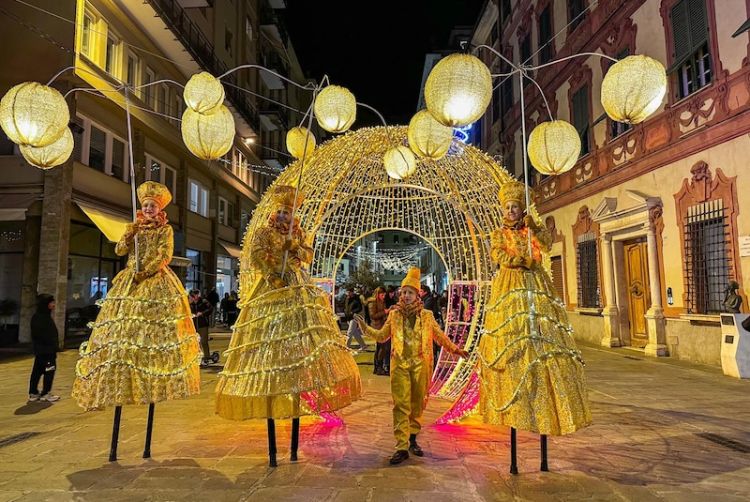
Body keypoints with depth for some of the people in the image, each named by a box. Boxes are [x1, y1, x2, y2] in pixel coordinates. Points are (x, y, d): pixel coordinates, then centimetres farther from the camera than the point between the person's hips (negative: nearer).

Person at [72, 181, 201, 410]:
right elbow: (119, 250, 7)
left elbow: (165, 257, -6)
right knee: (123, 329, -4)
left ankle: (155, 382, -10)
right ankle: (122, 383, -2)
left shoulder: (165, 229, 4)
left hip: (157, 282, -5)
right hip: (130, 283, 5)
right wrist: (131, 232, -4)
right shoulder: (134, 227, 18)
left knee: (155, 329, -12)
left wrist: (145, 273, -13)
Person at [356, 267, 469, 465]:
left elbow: (440, 336, 16)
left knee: (417, 404, 9)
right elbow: (382, 336, 15)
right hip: (400, 364, -1)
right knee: (401, 405, -5)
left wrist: (455, 349, 17)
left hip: (420, 365, 1)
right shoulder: (394, 315, 5)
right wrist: (365, 327, 5)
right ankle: (402, 447, -2)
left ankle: (413, 439, 26)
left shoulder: (426, 315, 4)